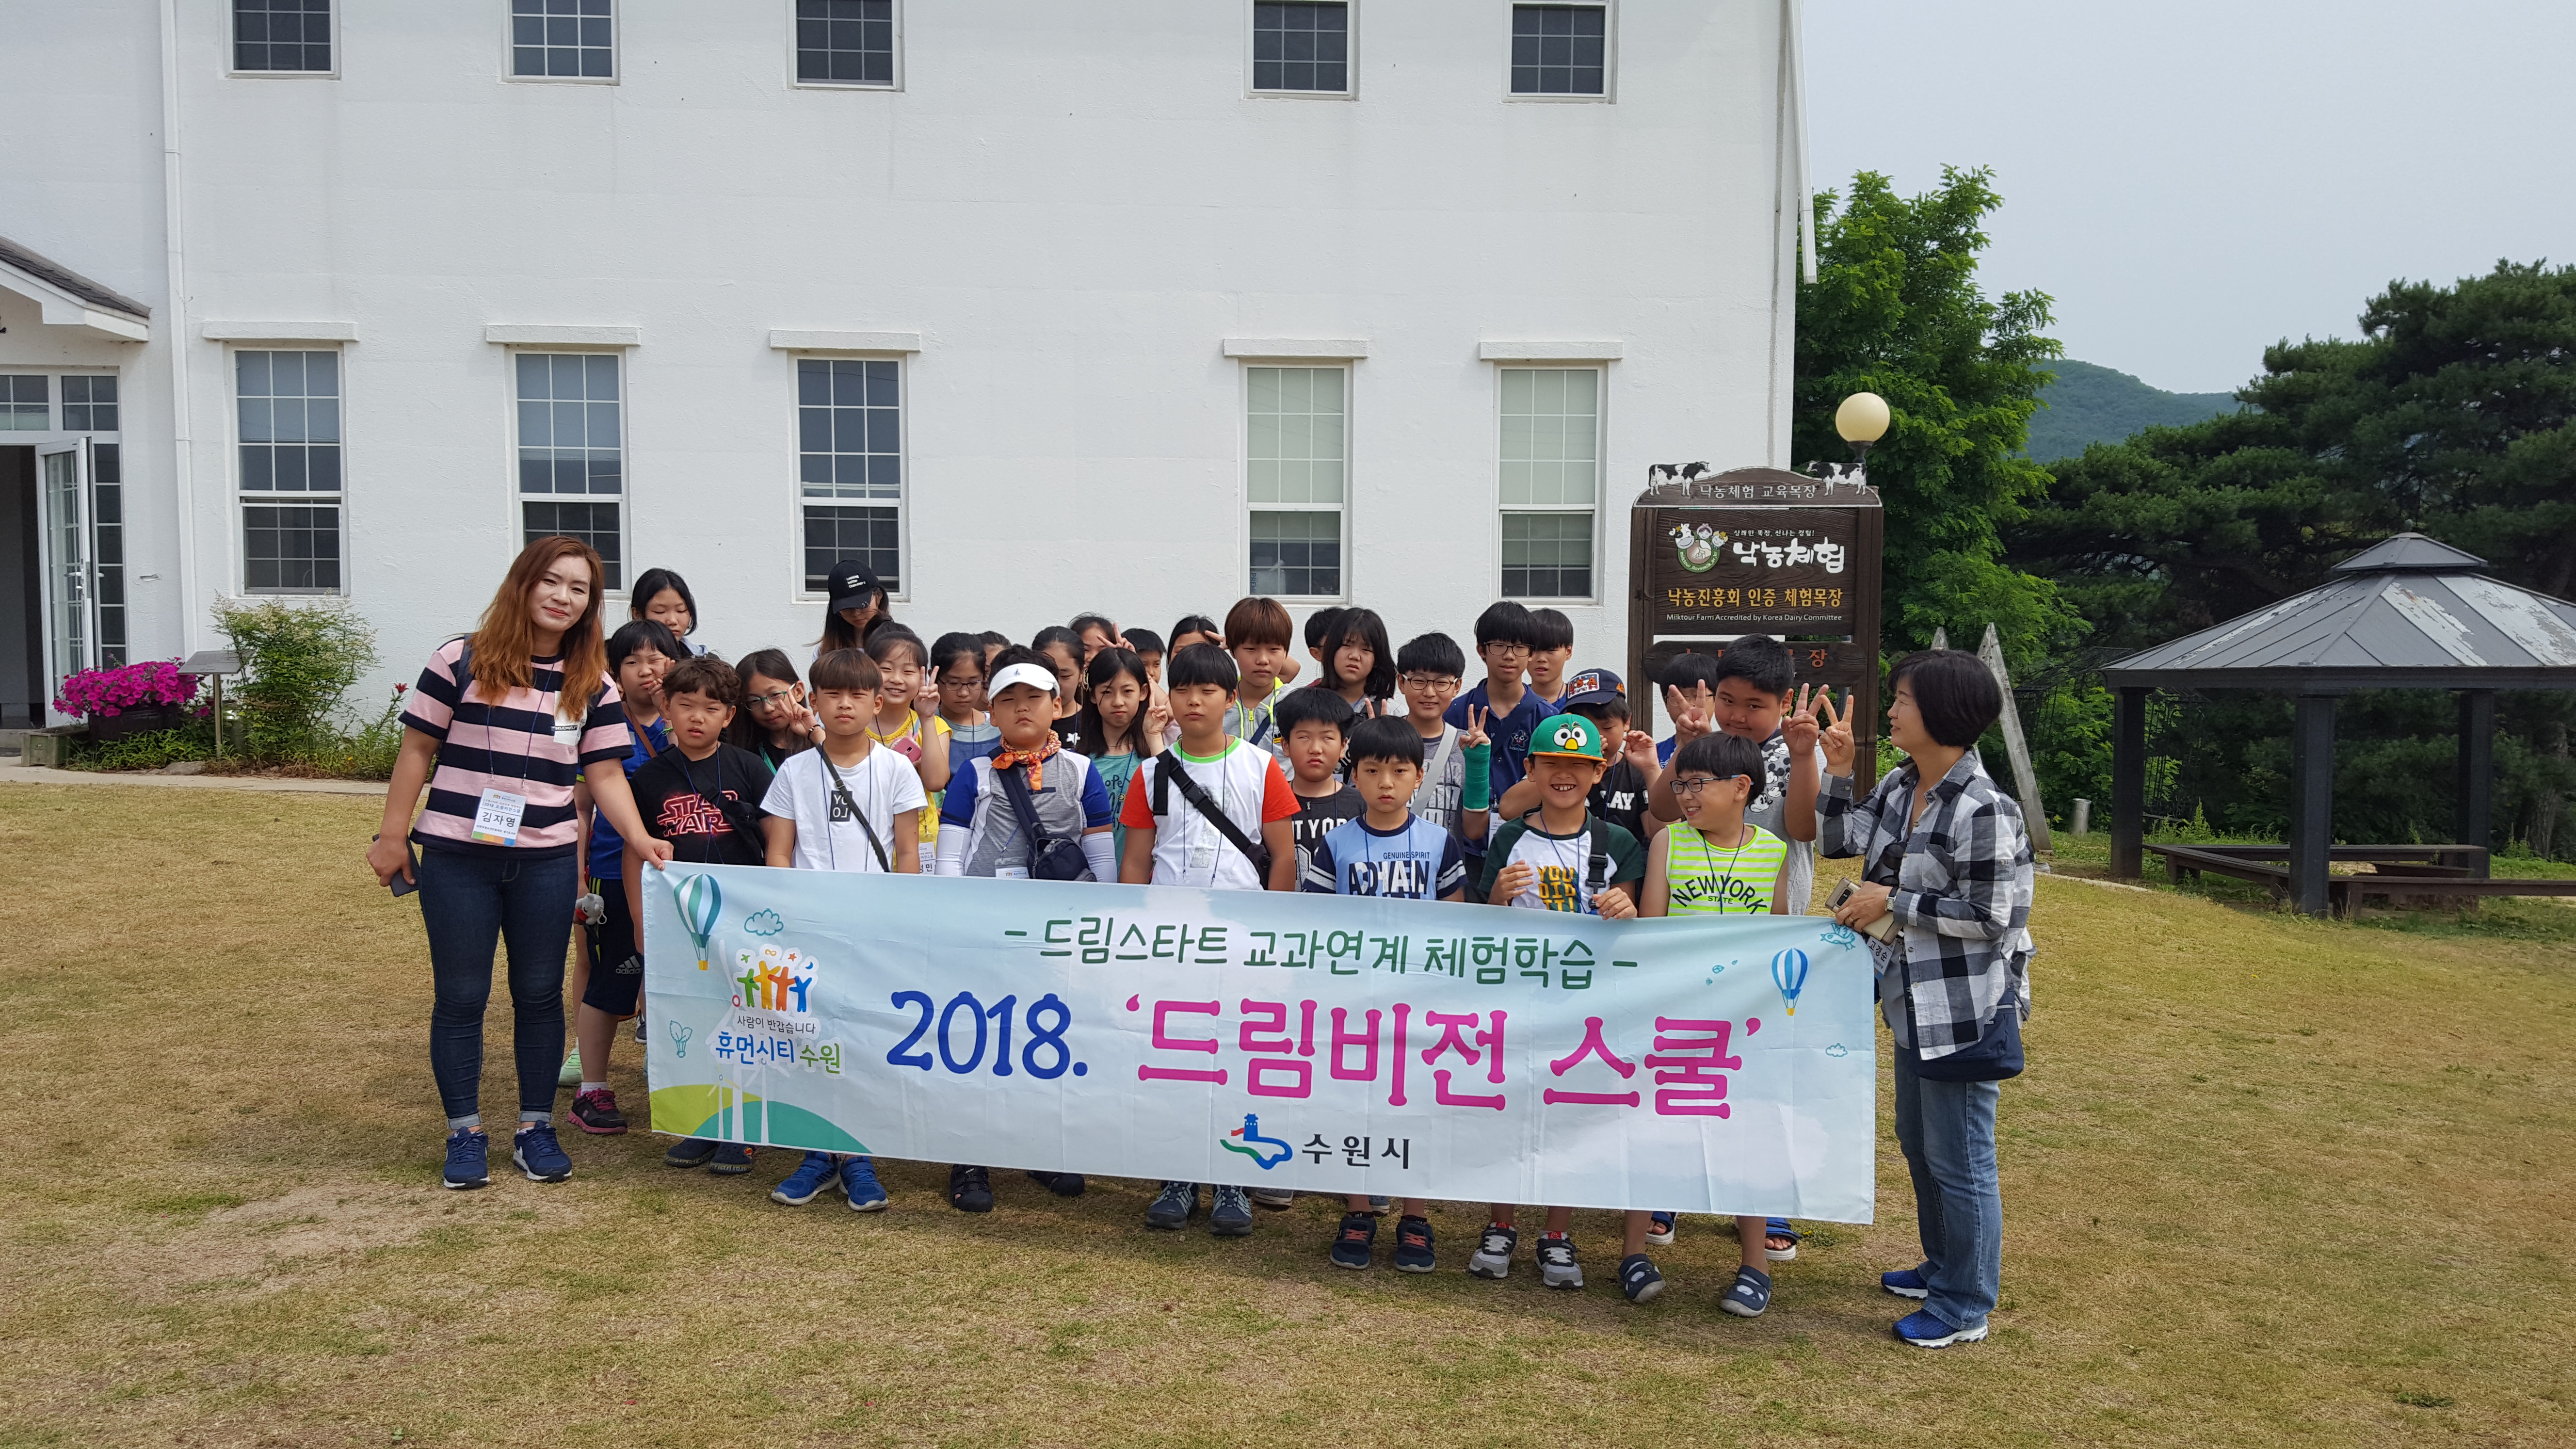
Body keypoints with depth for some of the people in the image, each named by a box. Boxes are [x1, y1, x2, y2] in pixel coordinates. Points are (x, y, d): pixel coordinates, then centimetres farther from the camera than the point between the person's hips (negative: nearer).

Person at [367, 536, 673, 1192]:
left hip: (547, 862, 2)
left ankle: (537, 1129, 22)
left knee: (540, 995, 10)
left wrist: (642, 839, -12)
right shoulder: (461, 662, -4)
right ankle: (465, 1134, 19)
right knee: (461, 996, 6)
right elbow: (417, 751, 1)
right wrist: (393, 835, 0)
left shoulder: (593, 684, 4)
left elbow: (606, 774, 1)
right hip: (456, 858, -2)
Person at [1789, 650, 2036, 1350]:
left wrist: (1893, 903, -18)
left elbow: (1991, 917, -22)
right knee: (1917, 1141, 23)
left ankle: (1966, 1306, 19)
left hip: (1966, 1009, -10)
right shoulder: (1901, 787, 3)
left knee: (1958, 1157, 3)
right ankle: (1943, 1266, 43)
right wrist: (1836, 766, 1)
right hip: (1916, 1001, 10)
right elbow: (1837, 840, 11)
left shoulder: (1984, 810, -23)